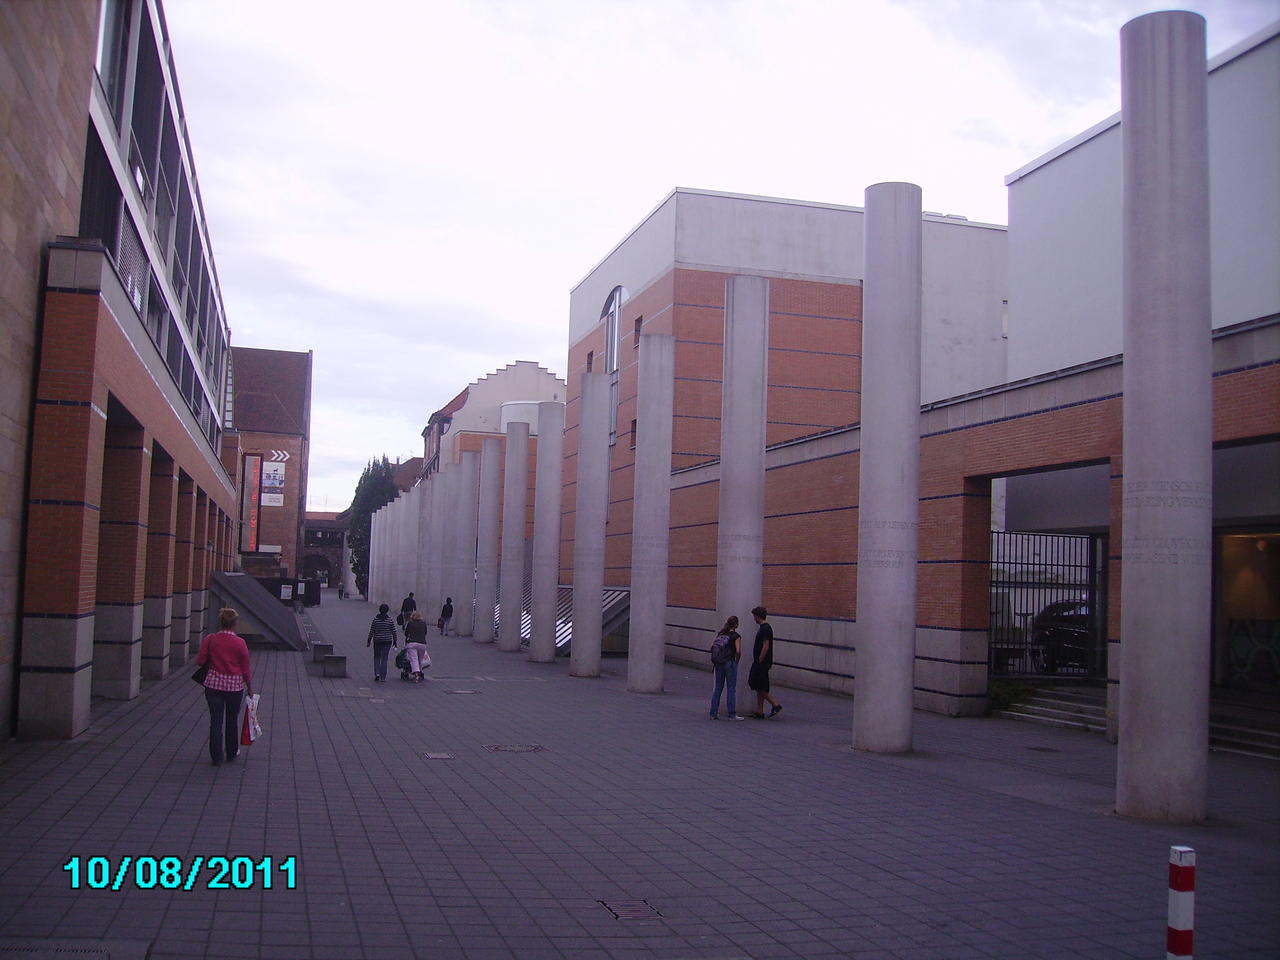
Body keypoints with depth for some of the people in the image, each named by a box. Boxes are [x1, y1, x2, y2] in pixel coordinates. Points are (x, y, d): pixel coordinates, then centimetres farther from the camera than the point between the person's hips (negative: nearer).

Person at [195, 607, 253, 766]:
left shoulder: (210, 639, -7)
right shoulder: (240, 643, -11)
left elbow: (200, 661, -4)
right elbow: (246, 669, -5)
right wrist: (250, 687, 8)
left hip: (213, 683, 1)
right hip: (234, 685, -1)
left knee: (216, 720, 7)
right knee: (232, 719, 17)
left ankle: (217, 757, 9)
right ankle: (232, 752, 31)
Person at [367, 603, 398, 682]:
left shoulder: (376, 619, -5)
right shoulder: (390, 620, -5)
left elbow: (371, 631, -2)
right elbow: (393, 632, -2)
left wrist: (369, 641, 7)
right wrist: (394, 641, 8)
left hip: (377, 641, 0)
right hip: (387, 641, 0)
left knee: (376, 657, 17)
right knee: (384, 659, 4)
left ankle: (377, 673, 1)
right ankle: (382, 677, 3)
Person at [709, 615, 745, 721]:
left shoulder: (720, 634, 8)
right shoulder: (736, 636, -8)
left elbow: (712, 647, 7)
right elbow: (738, 651, -18)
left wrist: (713, 661, 12)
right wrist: (737, 661, -1)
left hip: (718, 663, 5)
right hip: (730, 663, -5)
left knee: (718, 688, 12)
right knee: (731, 689, 3)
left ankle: (713, 713, 13)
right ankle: (732, 715, 7)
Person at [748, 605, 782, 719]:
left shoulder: (765, 629, -17)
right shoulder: (762, 628, 15)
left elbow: (765, 647, -22)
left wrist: (759, 662, -20)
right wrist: (756, 661, 21)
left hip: (762, 663, -10)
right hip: (759, 663, 10)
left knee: (760, 688, -6)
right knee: (759, 688, 10)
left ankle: (775, 705, -3)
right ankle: (759, 712, 13)